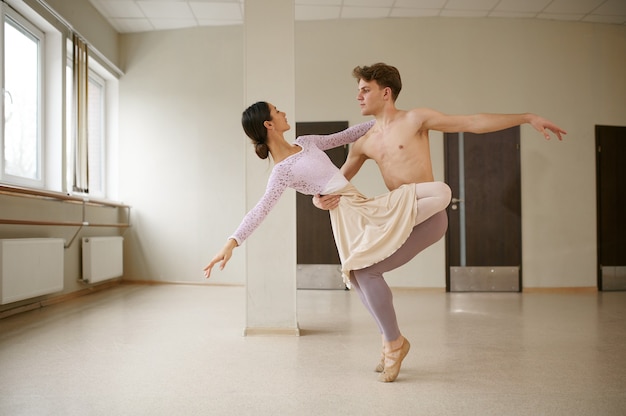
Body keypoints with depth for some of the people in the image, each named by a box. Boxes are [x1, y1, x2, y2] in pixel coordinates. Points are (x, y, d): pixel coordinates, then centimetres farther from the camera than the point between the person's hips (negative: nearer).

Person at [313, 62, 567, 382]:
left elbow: (473, 122, -3)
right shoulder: (363, 143, 13)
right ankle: (390, 340, 18)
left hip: (428, 216, -7)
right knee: (355, 267, 3)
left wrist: (528, 117, -9)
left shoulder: (415, 119, -3)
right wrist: (321, 199, -6)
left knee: (366, 269, -17)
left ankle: (394, 343, 3)